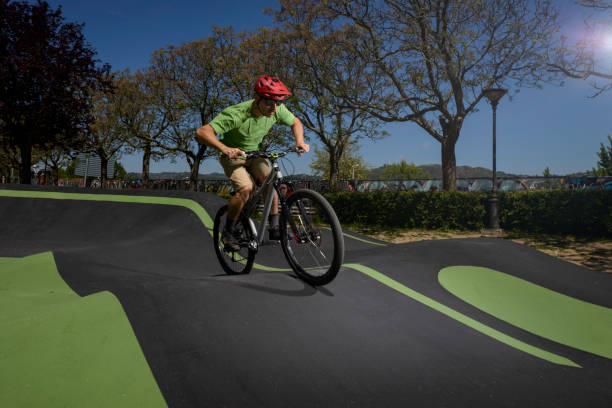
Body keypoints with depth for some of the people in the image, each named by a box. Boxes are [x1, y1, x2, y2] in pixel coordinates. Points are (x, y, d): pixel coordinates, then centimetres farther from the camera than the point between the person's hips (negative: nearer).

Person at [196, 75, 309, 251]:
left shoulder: (277, 109, -19)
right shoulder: (237, 114, -35)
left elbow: (295, 122, 2)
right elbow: (202, 132, -40)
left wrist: (299, 142, -16)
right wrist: (225, 148, -55)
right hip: (233, 156, -5)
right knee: (245, 188, -26)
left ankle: (274, 227, -5)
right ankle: (228, 232, -6)